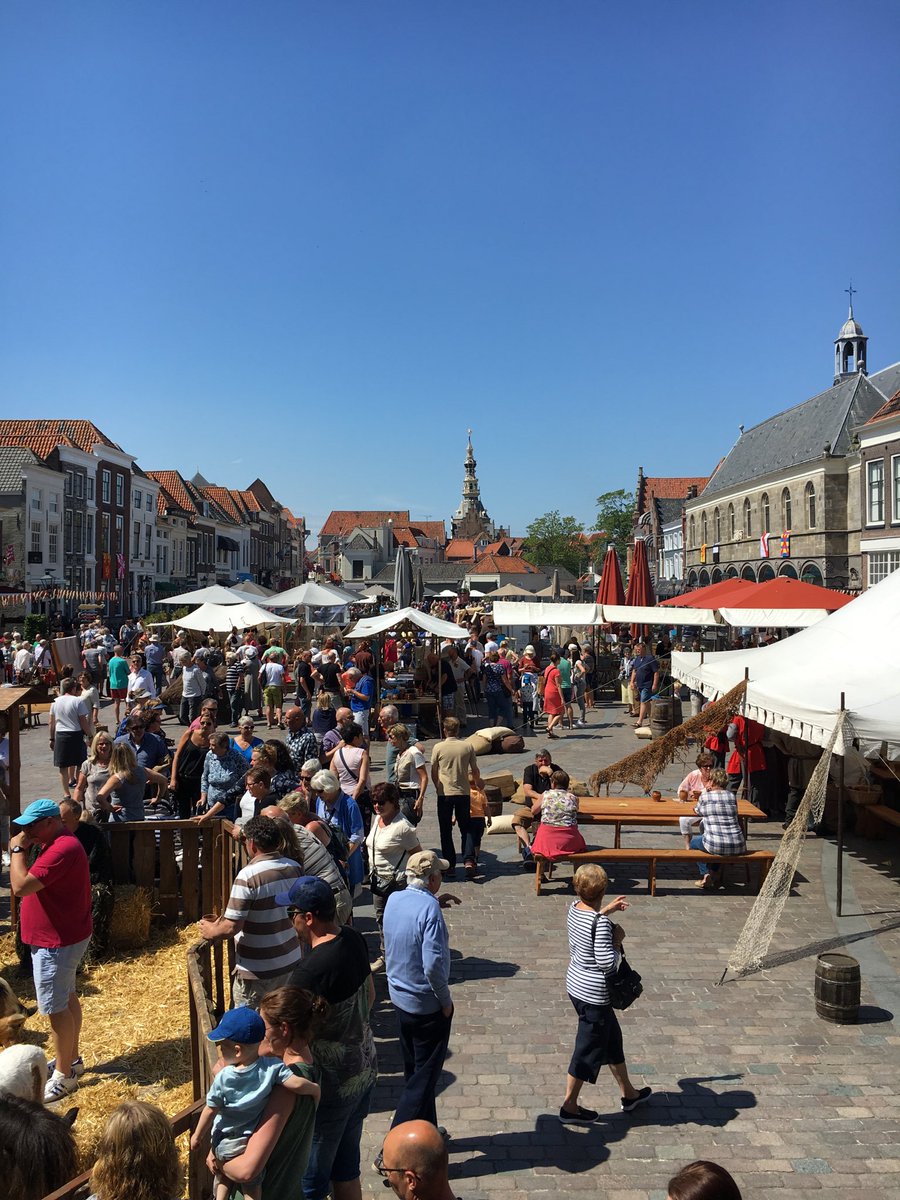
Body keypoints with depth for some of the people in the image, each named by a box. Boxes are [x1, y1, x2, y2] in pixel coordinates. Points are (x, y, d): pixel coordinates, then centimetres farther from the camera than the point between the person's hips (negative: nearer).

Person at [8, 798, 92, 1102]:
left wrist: (17, 850, -22)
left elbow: (20, 887, -30)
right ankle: (71, 1058, 36)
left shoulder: (63, 849, -27)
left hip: (58, 942, -11)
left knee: (55, 1007, -1)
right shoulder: (56, 843, 8)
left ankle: (64, 1075, 12)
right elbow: (30, 885, 14)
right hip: (60, 938, 11)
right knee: (66, 997, 21)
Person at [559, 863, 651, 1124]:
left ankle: (628, 1093, 40)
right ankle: (569, 1106, 21)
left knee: (611, 1037, 24)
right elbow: (607, 962, -27)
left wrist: (605, 911, 18)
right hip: (594, 994, -9)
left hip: (575, 985, 9)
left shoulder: (574, 909, -3)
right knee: (588, 1049, 8)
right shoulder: (601, 923, -27)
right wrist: (617, 939, -13)